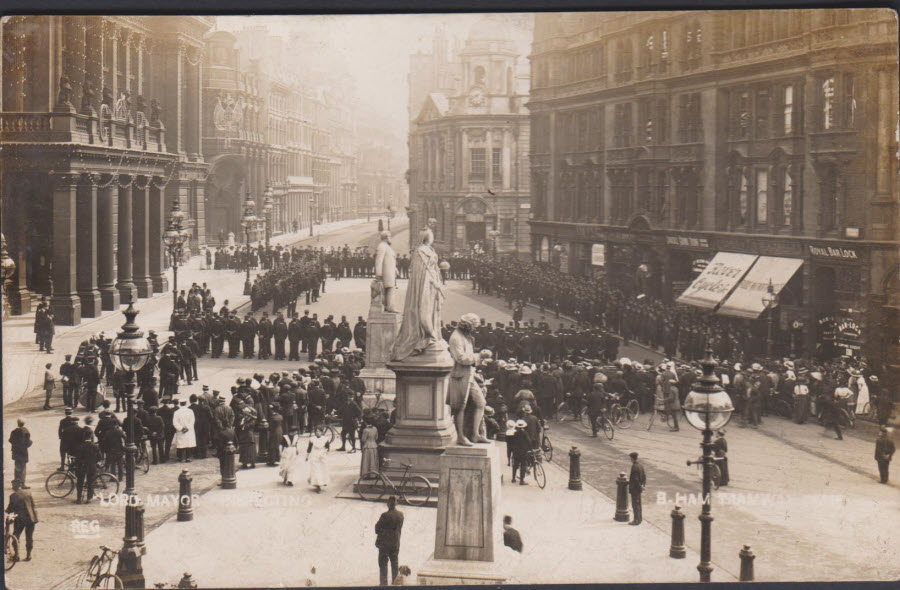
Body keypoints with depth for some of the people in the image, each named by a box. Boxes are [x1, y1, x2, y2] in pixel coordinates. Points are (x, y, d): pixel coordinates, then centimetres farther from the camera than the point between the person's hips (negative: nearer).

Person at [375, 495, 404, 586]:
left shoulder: (385, 515, -21)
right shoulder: (400, 515, -5)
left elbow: (377, 528, -12)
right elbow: (400, 527, 5)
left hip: (384, 543, -5)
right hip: (396, 543, 5)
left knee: (383, 564, 6)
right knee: (395, 564, 17)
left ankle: (384, 583, 6)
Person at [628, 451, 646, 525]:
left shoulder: (634, 467, -22)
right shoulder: (641, 465, 7)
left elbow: (635, 479, -25)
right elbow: (644, 476, 12)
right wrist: (643, 485, 11)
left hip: (634, 489, -9)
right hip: (639, 488, 9)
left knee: (635, 505, -3)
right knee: (638, 504, 17)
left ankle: (636, 520, 0)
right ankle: (639, 519, 25)